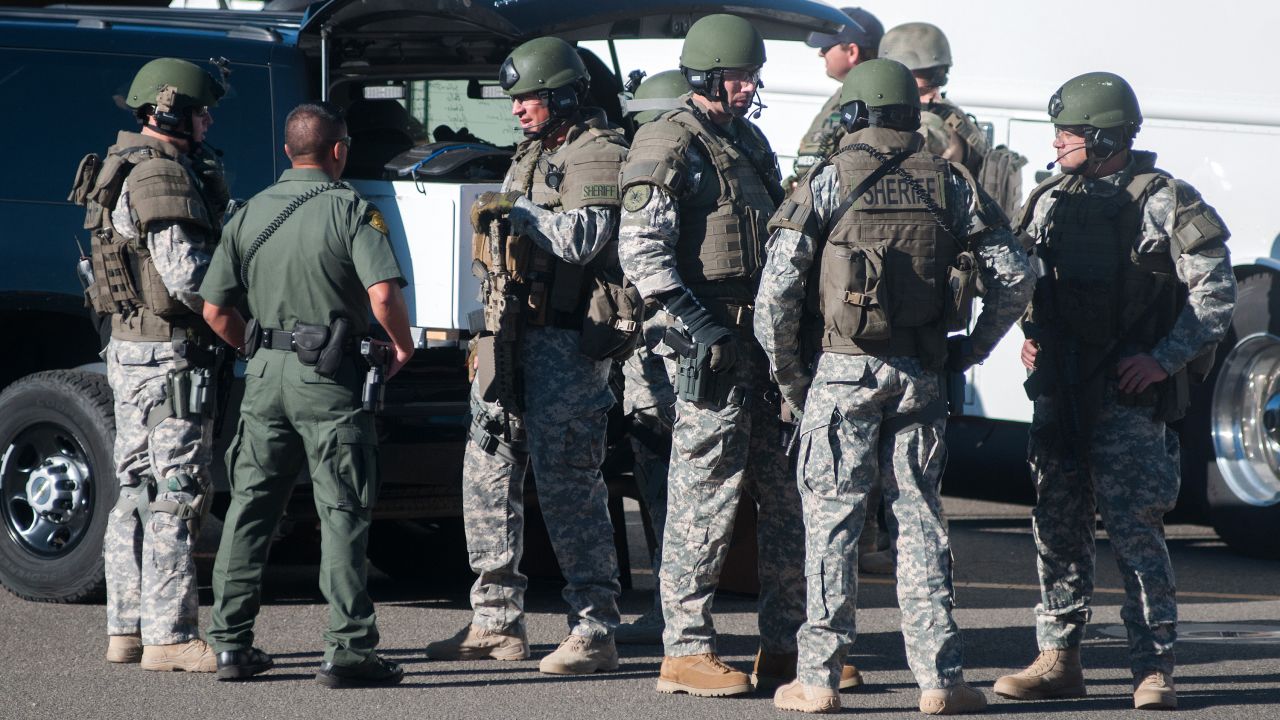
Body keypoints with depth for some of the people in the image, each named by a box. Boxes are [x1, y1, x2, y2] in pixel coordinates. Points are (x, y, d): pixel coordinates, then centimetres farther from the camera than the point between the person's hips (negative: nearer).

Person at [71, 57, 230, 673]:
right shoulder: (162, 175, -16)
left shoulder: (124, 169, 17)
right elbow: (185, 276, -22)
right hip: (170, 352, -10)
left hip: (128, 347, 10)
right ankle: (170, 636, -8)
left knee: (138, 493, 13)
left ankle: (127, 629, 17)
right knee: (176, 494, -8)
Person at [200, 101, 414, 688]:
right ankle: (348, 649, -5)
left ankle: (232, 644, 14)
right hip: (327, 376, -5)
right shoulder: (351, 209, -8)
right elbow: (383, 294, -21)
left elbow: (215, 310, 9)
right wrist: (402, 346, -2)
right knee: (343, 512, -1)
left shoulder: (250, 214, 8)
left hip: (265, 374, 5)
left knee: (250, 507, 12)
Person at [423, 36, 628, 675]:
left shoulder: (599, 154, -8)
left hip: (567, 341, -9)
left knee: (567, 483, -10)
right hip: (512, 335, 9)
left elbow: (582, 240, -22)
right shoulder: (530, 156, 20)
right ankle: (497, 622, 17)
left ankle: (595, 632, -6)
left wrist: (517, 210, -15)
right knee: (488, 474, 9)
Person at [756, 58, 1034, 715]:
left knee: (831, 518, 3)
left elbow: (778, 285, -8)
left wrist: (786, 372, 3)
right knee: (919, 517, 9)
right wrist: (972, 349, 14)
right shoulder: (950, 183, 7)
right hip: (923, 376, 3)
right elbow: (1013, 277, 4)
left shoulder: (830, 180, -3)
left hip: (844, 370, -3)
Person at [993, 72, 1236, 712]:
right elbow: (1026, 280, 26)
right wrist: (1032, 337, 9)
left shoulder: (1162, 202, -7)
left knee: (1134, 531, -7)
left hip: (1130, 397, -6)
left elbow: (1216, 292, -7)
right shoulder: (1049, 202, 10)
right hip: (1059, 392, 6)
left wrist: (1164, 358, -12)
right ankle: (1058, 661, 17)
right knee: (1057, 529, 8)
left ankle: (1154, 671, -2)